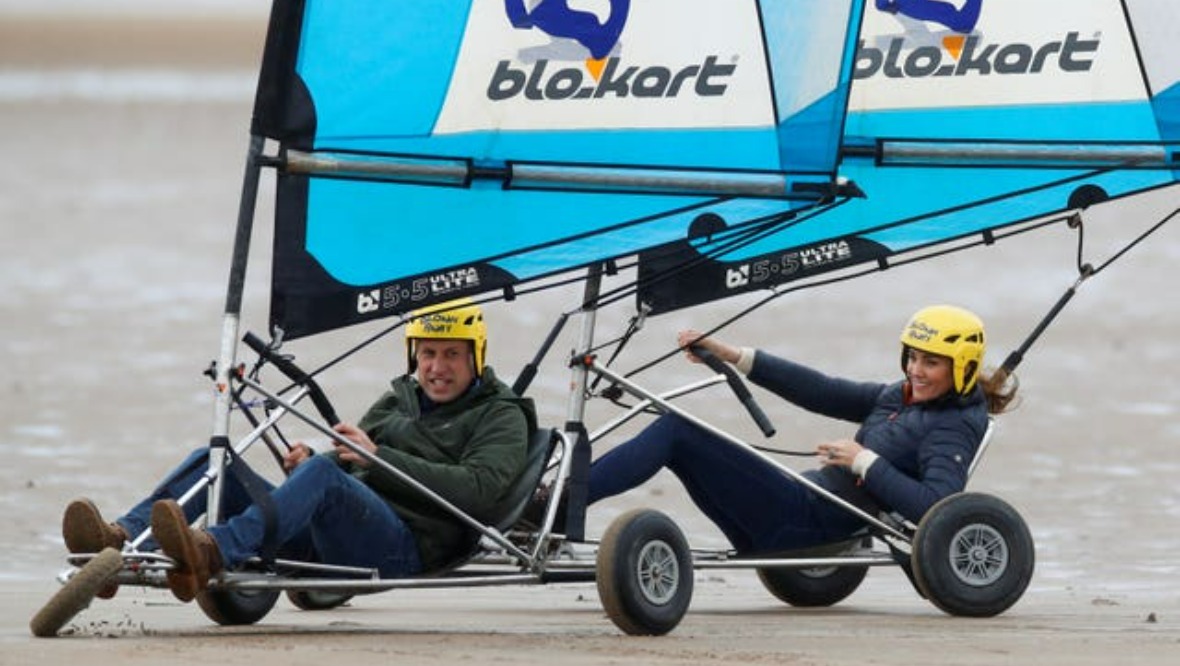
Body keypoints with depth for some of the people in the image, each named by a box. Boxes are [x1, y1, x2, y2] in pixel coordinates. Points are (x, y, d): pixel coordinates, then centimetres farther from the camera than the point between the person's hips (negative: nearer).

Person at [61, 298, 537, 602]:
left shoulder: (501, 417, 11)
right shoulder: (399, 400, 31)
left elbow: (479, 489, -8)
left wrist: (380, 457, -11)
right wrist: (305, 462, 5)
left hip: (408, 548, -7)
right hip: (327, 536, 7)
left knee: (323, 473, -37)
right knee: (213, 462, -7)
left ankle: (211, 554, -60)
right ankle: (120, 543, -32)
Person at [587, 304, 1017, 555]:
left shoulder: (955, 428, -5)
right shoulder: (899, 398, 20)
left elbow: (935, 508, -21)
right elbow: (824, 392, 17)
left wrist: (864, 460, -17)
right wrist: (735, 357, 12)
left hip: (806, 520, -9)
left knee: (676, 432, -15)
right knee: (674, 433, -1)